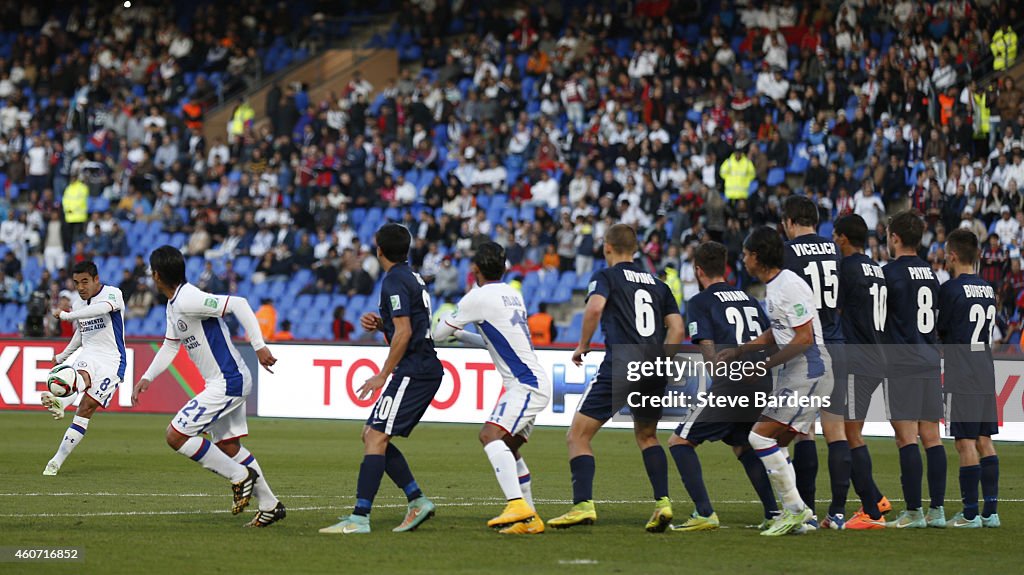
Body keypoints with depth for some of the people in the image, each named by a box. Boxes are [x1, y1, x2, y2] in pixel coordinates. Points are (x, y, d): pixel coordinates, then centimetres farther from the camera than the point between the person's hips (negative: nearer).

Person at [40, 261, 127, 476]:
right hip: (88, 356, 5)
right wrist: (62, 356, 42)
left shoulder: (112, 293, -8)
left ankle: (57, 461, -15)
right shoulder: (78, 303, 14)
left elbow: (102, 308, -32)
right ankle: (59, 403, -67)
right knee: (82, 378, -34)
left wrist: (66, 315, -32)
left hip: (111, 361, -5)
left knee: (86, 409, -15)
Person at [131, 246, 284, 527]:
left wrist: (259, 346, -28)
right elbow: (170, 346, 25)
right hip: (228, 382, 10)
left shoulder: (188, 300, -21)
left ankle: (240, 476, -3)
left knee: (176, 435, -10)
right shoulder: (174, 305, 12)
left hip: (228, 382, -10)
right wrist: (146, 378, 18)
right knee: (227, 446, 17)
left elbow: (238, 304, -27)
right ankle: (270, 506, 22)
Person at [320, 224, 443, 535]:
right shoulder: (412, 277, 19)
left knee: (376, 437, -13)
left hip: (412, 370, -10)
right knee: (372, 436, 12)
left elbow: (404, 333, -19)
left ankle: (359, 518, -20)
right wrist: (380, 324, 11)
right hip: (425, 370, 10)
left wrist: (383, 375, -14)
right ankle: (417, 500, 8)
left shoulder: (394, 281, -11)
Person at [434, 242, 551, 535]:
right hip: (534, 382, 9)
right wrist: (461, 335, 38)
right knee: (508, 448, 16)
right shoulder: (512, 295, 17)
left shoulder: (478, 297, -9)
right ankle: (529, 519, 17)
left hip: (526, 384, -9)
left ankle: (517, 505, -36)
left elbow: (438, 334, 1)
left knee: (491, 435, -23)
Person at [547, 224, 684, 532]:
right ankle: (663, 501, 8)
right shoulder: (658, 284, 21)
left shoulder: (606, 276, 5)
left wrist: (582, 345, -3)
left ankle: (583, 504, -12)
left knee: (578, 435, 2)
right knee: (647, 436, 26)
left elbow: (595, 307, -15)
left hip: (619, 366, -6)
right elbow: (676, 327, 12)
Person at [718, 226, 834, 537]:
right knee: (775, 444, 11)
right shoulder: (774, 286, 15)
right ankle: (795, 516, 13)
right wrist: (738, 351, 22)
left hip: (808, 373, -10)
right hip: (795, 374, 10)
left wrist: (766, 365, -16)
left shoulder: (789, 286, -17)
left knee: (760, 436, -14)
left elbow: (804, 338, -20)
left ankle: (795, 508, -11)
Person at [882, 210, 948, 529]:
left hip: (901, 362, -7)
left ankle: (913, 511, -9)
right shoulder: (931, 273, 14)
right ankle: (937, 509, 5)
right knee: (931, 436, 7)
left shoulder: (890, 272, -8)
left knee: (906, 437, -7)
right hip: (931, 360, 7)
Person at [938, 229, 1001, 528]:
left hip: (961, 379, -7)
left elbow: (936, 331, -6)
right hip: (986, 376, 7)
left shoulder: (950, 290, -11)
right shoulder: (988, 290, 12)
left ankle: (970, 514, -5)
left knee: (966, 443, -5)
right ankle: (990, 511, 9)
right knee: (985, 442, 10)